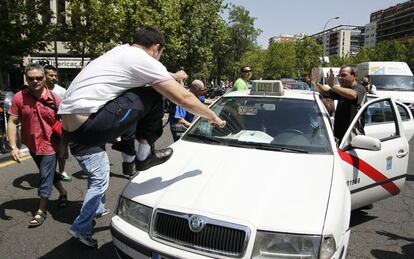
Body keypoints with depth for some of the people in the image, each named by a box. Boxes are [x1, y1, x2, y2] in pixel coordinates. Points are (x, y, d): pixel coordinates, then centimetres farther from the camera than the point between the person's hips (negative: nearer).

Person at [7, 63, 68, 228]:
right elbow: (12, 123, -6)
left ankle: (41, 211, 20)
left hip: (49, 145, -3)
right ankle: (62, 192, 45)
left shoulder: (54, 99, -12)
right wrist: (13, 146, -15)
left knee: (45, 178, 4)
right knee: (49, 173, 21)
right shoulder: (19, 98, -9)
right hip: (32, 145, 3)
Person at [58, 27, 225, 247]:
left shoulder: (119, 52, 22)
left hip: (70, 125, 11)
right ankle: (145, 155, 9)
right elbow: (183, 99, -6)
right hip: (88, 124, -11)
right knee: (152, 98, -6)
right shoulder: (145, 61, -8)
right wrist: (213, 117, 11)